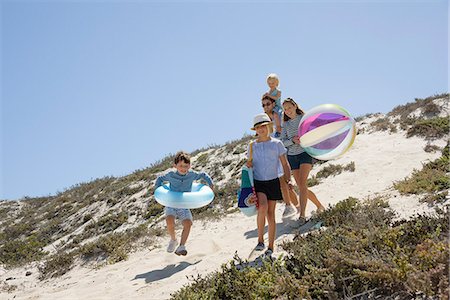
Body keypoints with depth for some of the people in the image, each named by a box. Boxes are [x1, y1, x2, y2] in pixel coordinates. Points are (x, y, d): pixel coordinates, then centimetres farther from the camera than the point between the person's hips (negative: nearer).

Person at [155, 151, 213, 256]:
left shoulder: (192, 175, 0)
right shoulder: (171, 175, -2)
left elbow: (203, 175, 19)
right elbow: (160, 179, 18)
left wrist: (210, 184, 9)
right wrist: (157, 189, 5)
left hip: (185, 206, 1)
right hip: (171, 205, -1)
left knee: (188, 223, -24)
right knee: (169, 221, -29)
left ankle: (181, 246, -11)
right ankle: (173, 240, 0)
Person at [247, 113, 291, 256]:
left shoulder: (277, 144, 1)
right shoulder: (252, 146, 6)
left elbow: (285, 164, 4)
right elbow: (249, 164, 16)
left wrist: (288, 180, -5)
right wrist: (248, 165, -7)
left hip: (273, 182, 0)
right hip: (257, 183, 0)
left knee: (271, 214, 3)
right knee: (263, 207, -25)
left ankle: (271, 247, 14)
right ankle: (260, 239, -9)